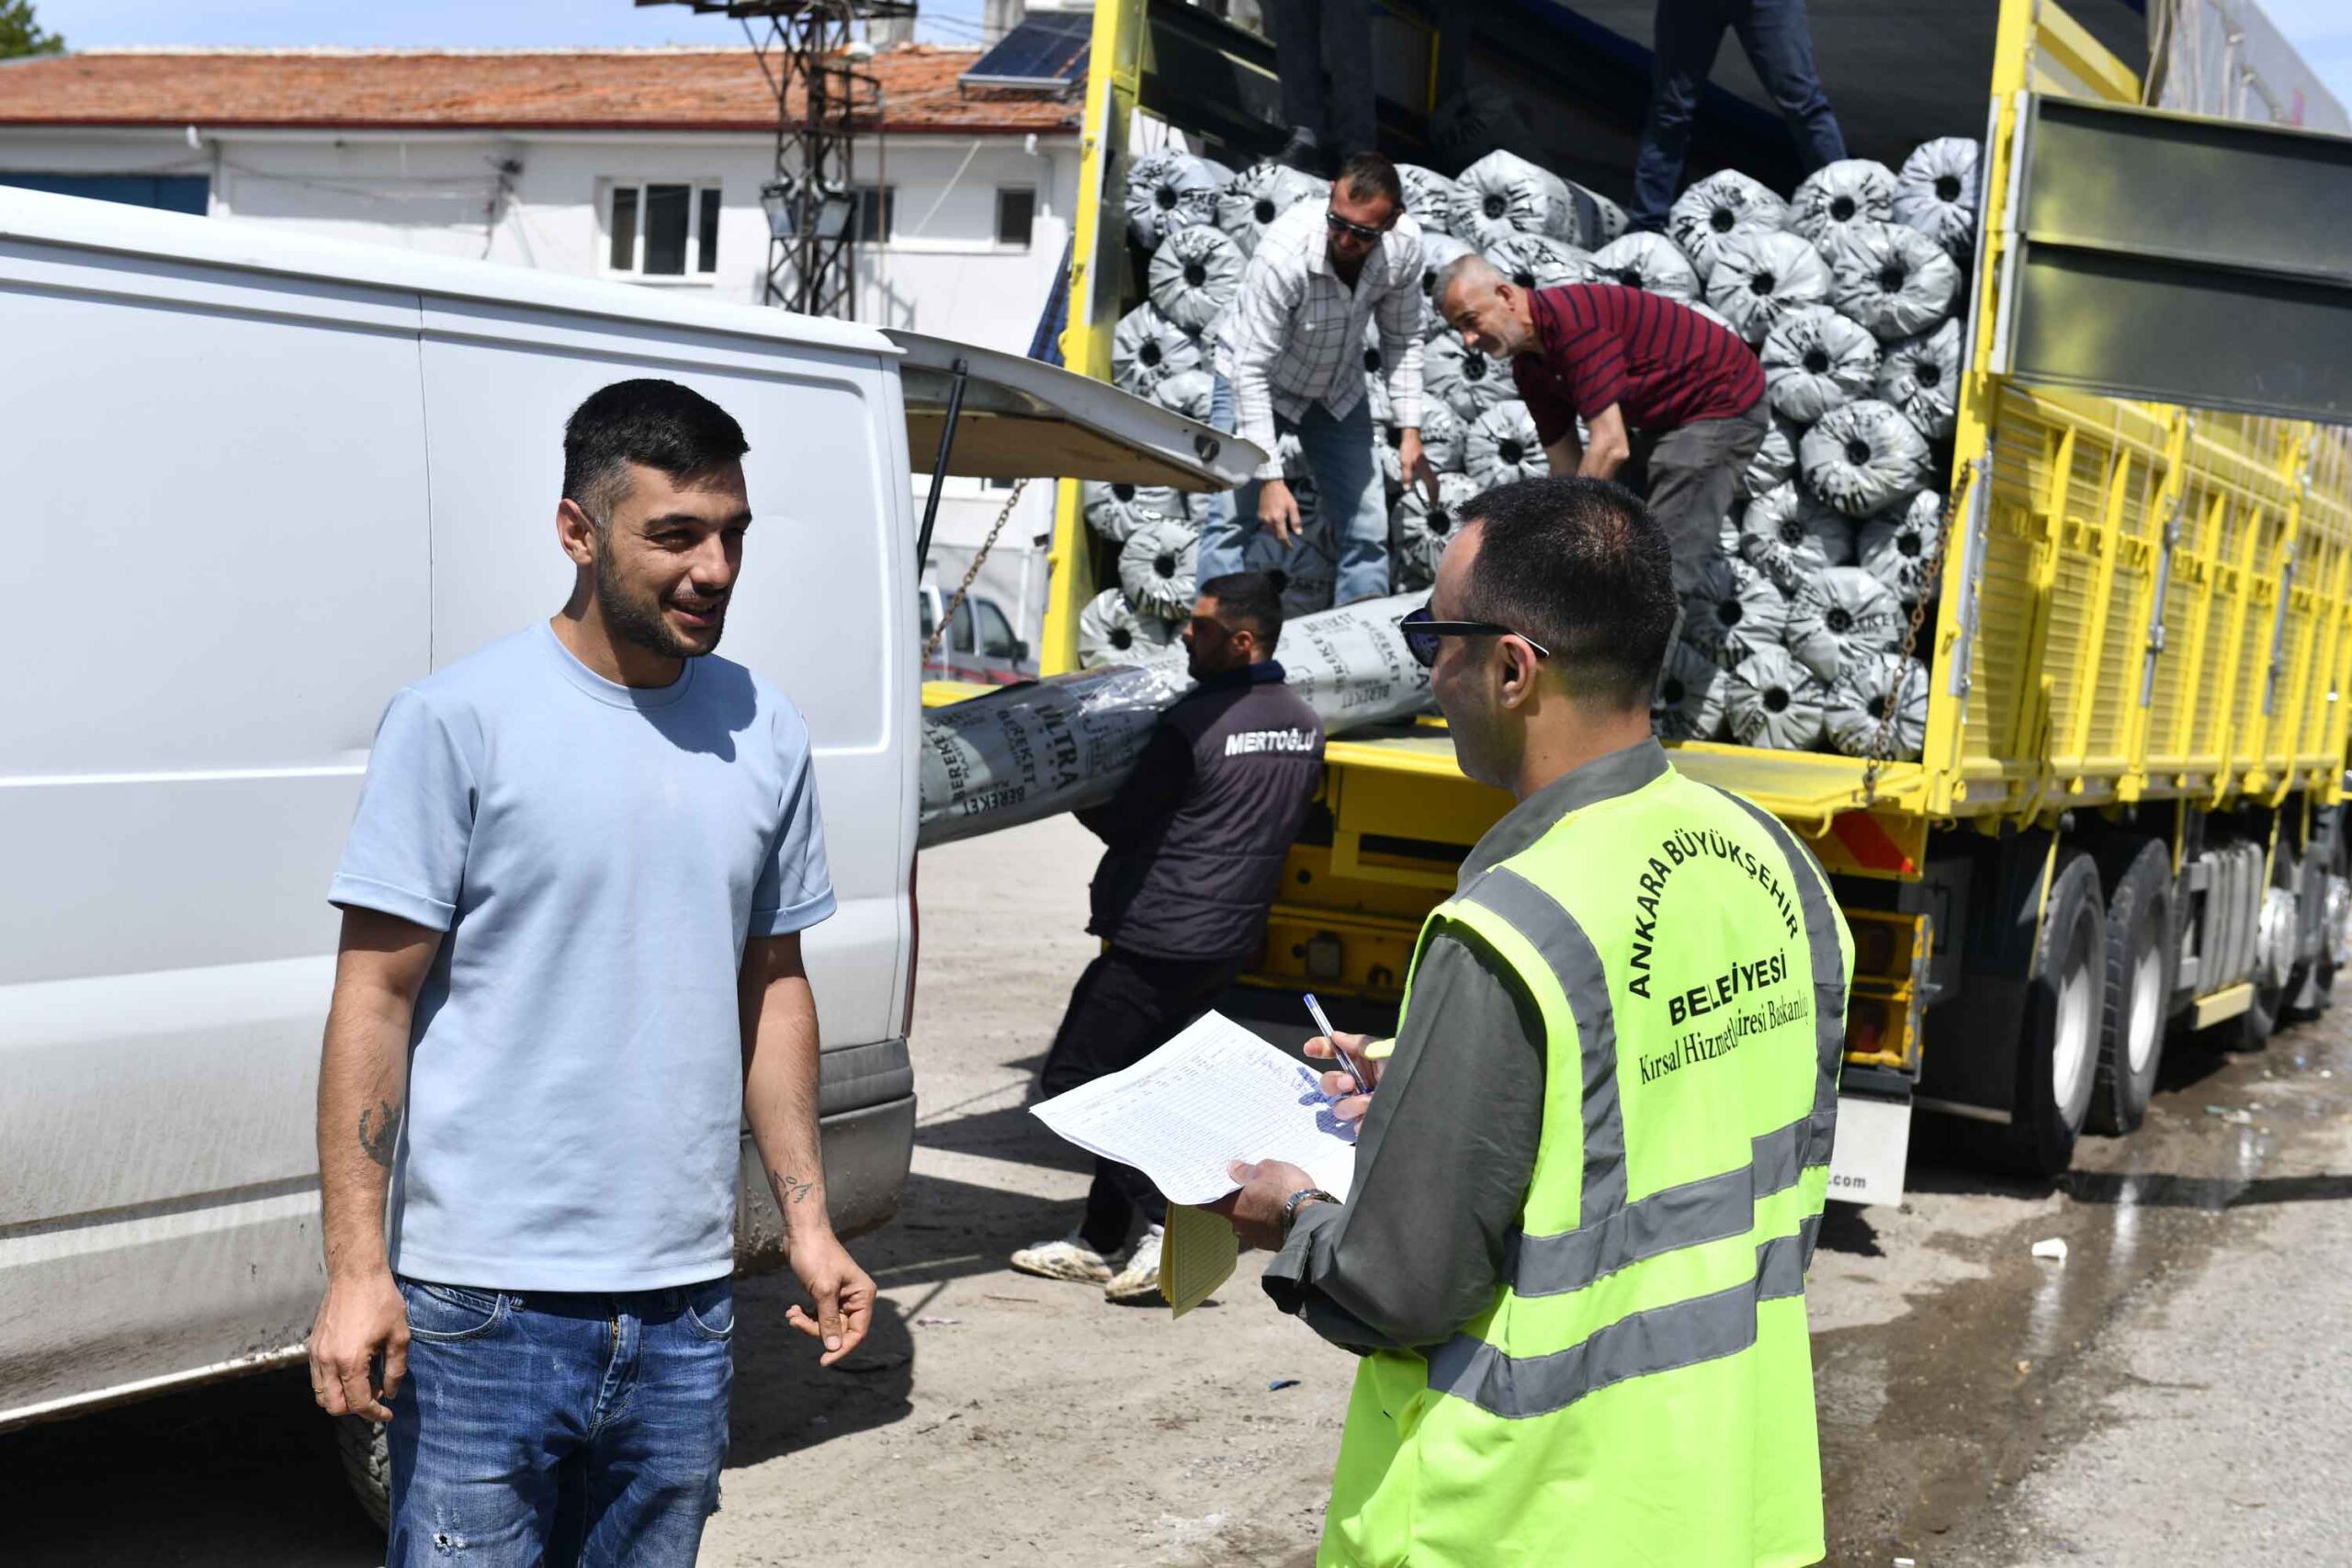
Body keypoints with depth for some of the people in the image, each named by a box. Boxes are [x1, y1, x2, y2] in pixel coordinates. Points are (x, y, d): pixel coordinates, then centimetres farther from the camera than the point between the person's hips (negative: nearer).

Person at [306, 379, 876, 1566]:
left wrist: (807, 1222, 12)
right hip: (485, 1308, -5)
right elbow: (375, 998, -7)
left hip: (685, 1304, 5)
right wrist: (355, 1268, -12)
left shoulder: (765, 733, 8)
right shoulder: (457, 720, -8)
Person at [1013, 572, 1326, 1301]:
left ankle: (1167, 1219, -10)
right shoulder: (1305, 727, 8)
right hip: (1228, 936, 9)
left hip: (1158, 936, -9)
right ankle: (1099, 1241, 19)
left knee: (1074, 1076, -1)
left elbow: (1122, 823, -10)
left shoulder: (1194, 723, -18)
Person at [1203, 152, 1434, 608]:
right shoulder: (1283, 252, -37)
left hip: (1337, 389, 4)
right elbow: (1252, 371, -33)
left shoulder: (1405, 245, -23)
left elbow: (1402, 338, -4)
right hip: (1256, 381, -4)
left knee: (1367, 526, 2)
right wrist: (1270, 479, -34)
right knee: (1232, 517, -15)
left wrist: (1410, 430, -9)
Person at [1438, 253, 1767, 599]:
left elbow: (1611, 447, -32)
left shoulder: (1571, 318, -28)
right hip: (1667, 417, 10)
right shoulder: (1528, 366, 2)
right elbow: (1567, 467, 6)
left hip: (1723, 404, -10)